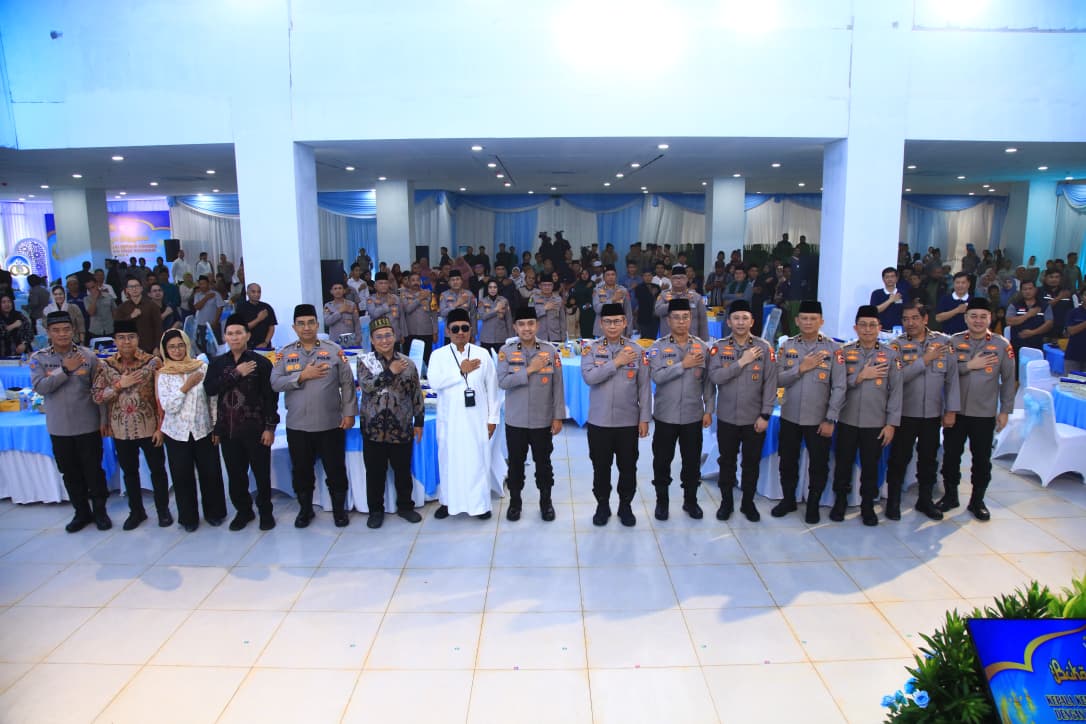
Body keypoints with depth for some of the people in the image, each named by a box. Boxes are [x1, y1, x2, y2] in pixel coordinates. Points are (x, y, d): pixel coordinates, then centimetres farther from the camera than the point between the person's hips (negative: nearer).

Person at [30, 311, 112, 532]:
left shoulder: (88, 356, -4)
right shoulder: (38, 358, 0)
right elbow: (40, 387, -13)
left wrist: (104, 419, -3)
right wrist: (65, 369, -20)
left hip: (88, 426, -2)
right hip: (59, 428, 2)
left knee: (93, 470, 6)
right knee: (70, 473, 12)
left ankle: (99, 511, 21)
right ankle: (82, 512, 26)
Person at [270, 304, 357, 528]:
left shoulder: (334, 350, -1)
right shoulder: (284, 353, 4)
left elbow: (347, 384, -1)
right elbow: (275, 383, -7)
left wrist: (349, 413, -6)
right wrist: (303, 376, -18)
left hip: (330, 424, -1)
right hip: (297, 426, 2)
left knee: (335, 469, 8)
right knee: (301, 471, 14)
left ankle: (339, 509, 25)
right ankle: (305, 509, 32)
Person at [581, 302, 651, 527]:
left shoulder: (636, 350, 0)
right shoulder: (591, 349, -1)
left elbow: (644, 387, 1)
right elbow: (588, 377, -18)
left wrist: (644, 418, -2)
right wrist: (616, 362, -17)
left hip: (629, 422, 1)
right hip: (599, 421, 0)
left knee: (628, 467, 10)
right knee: (601, 467, 11)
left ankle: (625, 506, 28)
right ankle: (602, 505, 28)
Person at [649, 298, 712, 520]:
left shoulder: (702, 347, 3)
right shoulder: (658, 347, -4)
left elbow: (708, 382, 6)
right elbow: (657, 376, -18)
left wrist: (708, 410, 3)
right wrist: (684, 365, -20)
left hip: (693, 416, 2)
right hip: (665, 416, -2)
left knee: (692, 461, 12)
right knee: (662, 460, 9)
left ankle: (690, 500, 30)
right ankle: (662, 501, 26)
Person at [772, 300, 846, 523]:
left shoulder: (832, 348, -4)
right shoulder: (787, 346, 2)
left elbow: (839, 387, -6)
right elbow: (778, 379, -3)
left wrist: (830, 419, -9)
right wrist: (800, 368, -17)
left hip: (819, 419, -2)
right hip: (790, 417, 2)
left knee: (819, 464, 8)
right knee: (788, 461, 13)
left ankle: (813, 505, 27)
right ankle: (788, 500, 31)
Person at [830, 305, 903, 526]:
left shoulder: (891, 355, 0)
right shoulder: (844, 352, 1)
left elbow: (896, 392, -1)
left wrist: (891, 424, -5)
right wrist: (860, 376, -16)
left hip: (875, 423, 0)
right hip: (847, 421, 0)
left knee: (870, 466, 9)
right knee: (843, 463, 9)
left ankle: (868, 506, 25)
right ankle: (840, 502, 25)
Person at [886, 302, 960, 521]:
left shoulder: (944, 342, 1)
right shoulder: (897, 345, -5)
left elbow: (952, 379, 1)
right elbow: (898, 377, -18)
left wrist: (951, 410, -1)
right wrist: (925, 359, -19)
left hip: (933, 414, 2)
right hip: (905, 414, -2)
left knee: (929, 458, 14)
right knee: (899, 458, 4)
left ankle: (925, 500, 29)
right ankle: (893, 501, 18)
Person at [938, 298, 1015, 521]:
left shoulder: (1002, 345, -1)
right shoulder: (954, 341, -1)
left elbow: (1008, 380, 2)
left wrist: (1005, 411, 1)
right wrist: (969, 365, -18)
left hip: (985, 414, 0)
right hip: (955, 411, 0)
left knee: (982, 460, 9)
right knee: (951, 455, 10)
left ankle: (977, 501, 24)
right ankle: (950, 496, 26)